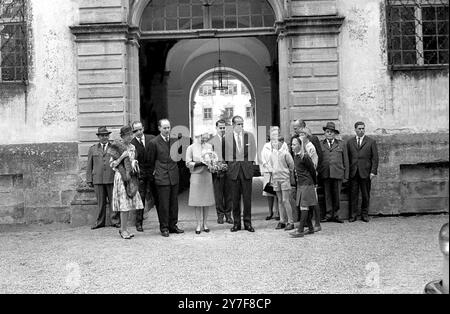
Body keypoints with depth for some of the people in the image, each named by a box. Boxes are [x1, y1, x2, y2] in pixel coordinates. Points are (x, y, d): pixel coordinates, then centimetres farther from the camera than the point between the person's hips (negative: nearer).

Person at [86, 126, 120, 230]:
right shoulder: (92, 149, 15)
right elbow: (89, 166, 13)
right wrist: (89, 180, 6)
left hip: (112, 179, -1)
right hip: (98, 179, 1)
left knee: (113, 201, 0)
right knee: (101, 202, 5)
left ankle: (115, 221, 8)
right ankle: (100, 222, 14)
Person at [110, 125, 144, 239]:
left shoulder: (132, 147, 11)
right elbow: (112, 165, -10)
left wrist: (134, 162, -5)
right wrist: (122, 156, -20)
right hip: (121, 176, -6)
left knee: (129, 204, 6)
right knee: (124, 204, -7)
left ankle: (123, 228, 16)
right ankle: (123, 230, 1)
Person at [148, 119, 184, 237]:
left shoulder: (175, 140, 9)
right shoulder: (154, 142, -5)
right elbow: (151, 160, 6)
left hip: (174, 176, 5)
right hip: (162, 177, -4)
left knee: (174, 203, 9)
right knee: (163, 204, -2)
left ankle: (173, 225, 19)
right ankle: (164, 228, 8)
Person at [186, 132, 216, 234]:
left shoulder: (209, 146, 11)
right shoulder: (191, 148, 0)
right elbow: (188, 163, -3)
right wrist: (198, 163, -17)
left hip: (207, 175, 3)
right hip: (196, 176, -3)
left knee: (207, 200, 4)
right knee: (197, 201, -2)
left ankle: (205, 223, 15)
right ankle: (199, 224, 7)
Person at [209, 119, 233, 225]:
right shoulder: (212, 141, 4)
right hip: (217, 171, -1)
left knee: (228, 194, 5)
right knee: (218, 194, 2)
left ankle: (228, 215, 14)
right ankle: (220, 215, 12)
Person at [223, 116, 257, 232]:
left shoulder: (249, 136, 6)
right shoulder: (227, 137, 4)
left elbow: (253, 152, 11)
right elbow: (226, 154, 7)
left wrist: (250, 164, 6)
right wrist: (230, 165, 3)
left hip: (247, 168, 0)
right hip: (233, 168, 0)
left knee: (247, 197, 2)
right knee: (235, 198, 3)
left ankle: (247, 223, 10)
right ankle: (236, 223, 12)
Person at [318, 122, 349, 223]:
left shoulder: (342, 144, 14)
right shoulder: (320, 145, 11)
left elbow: (346, 161, 12)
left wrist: (346, 176, 6)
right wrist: (318, 173, 0)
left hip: (338, 173, 0)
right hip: (325, 173, 0)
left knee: (337, 195, 2)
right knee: (327, 195, 2)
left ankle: (335, 215, 11)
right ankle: (329, 214, 9)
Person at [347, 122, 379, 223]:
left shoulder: (371, 142, 6)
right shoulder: (350, 142, 12)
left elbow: (375, 158, 2)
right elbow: (347, 157, 9)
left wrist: (373, 172, -7)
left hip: (365, 173, -1)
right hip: (353, 173, 1)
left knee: (366, 195, 4)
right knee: (353, 194, 1)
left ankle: (364, 214, 14)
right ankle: (353, 214, 8)